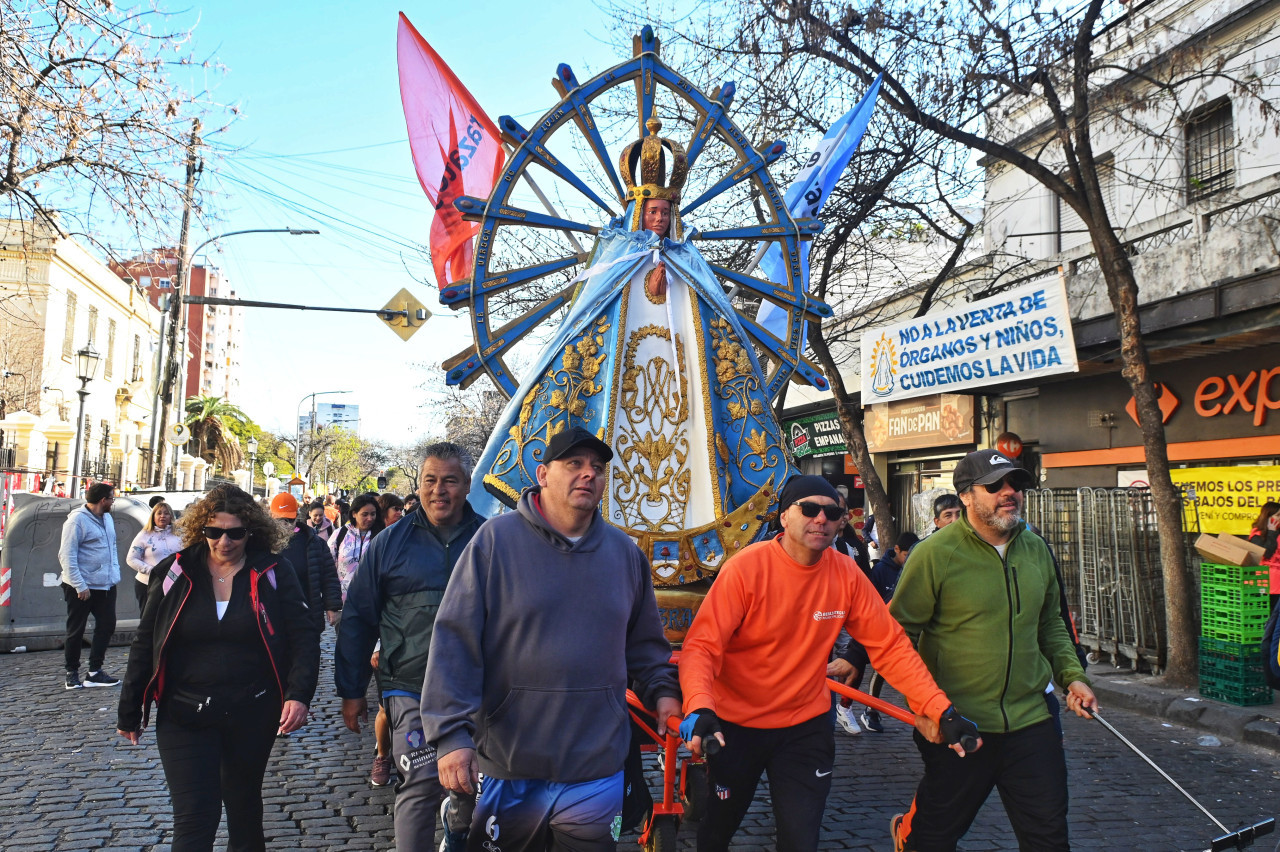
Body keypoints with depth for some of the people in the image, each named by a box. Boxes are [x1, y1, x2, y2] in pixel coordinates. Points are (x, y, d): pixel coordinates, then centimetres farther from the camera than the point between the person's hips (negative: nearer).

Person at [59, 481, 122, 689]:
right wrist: (80, 585, -19)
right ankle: (72, 672, 22)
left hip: (106, 585, 7)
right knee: (76, 631, 8)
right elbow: (67, 556, -16)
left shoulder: (107, 517, 10)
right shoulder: (77, 520, -14)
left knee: (107, 625, 6)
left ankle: (95, 671, 15)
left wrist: (115, 573, 7)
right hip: (82, 587, -7)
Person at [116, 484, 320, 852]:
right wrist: (130, 711, 8)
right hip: (185, 715, 0)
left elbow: (304, 636, -7)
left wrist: (299, 694, -20)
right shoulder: (175, 573, -2)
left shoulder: (273, 574, -6)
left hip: (252, 715, 0)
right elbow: (145, 645, 5)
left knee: (244, 802, 19)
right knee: (194, 816, -4)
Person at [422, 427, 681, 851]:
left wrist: (662, 690, 4)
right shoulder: (496, 539, -7)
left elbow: (644, 641, 18)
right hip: (507, 772, -3)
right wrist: (451, 733, -14)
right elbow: (454, 642, -9)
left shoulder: (625, 552, 6)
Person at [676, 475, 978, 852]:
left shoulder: (846, 574, -10)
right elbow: (702, 646, -26)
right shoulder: (745, 568, -21)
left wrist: (940, 710, -17)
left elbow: (890, 646, -7)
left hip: (806, 726, 2)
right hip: (734, 725, -2)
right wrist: (700, 709, -43)